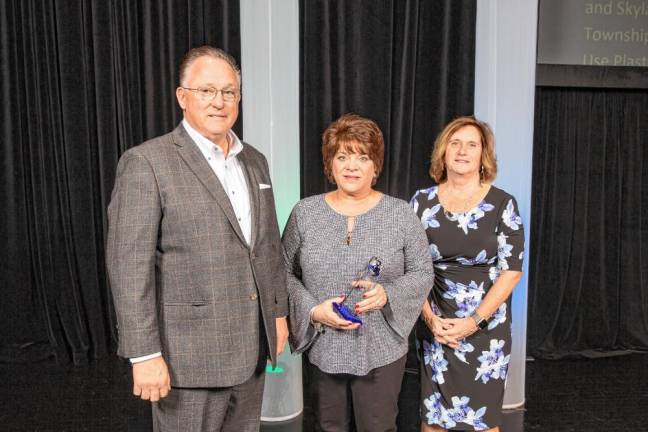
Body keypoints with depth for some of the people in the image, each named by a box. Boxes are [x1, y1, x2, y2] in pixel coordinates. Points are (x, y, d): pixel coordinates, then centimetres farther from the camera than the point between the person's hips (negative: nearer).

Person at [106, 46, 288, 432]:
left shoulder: (255, 161, 9)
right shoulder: (148, 163, -12)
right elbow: (129, 265, -15)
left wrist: (278, 312, 14)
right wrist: (145, 355, -16)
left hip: (251, 346, 6)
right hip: (189, 355, -6)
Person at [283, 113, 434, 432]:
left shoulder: (401, 214, -5)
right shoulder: (305, 212, -2)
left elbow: (422, 272, 0)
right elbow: (286, 272, 3)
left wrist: (387, 294, -18)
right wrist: (313, 311, -12)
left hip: (381, 350, -1)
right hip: (322, 348, 2)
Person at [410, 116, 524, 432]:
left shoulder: (502, 204, -4)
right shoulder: (422, 202, 1)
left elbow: (512, 270, -7)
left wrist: (474, 321, -14)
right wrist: (429, 317, -8)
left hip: (486, 325, -1)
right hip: (434, 326, 2)